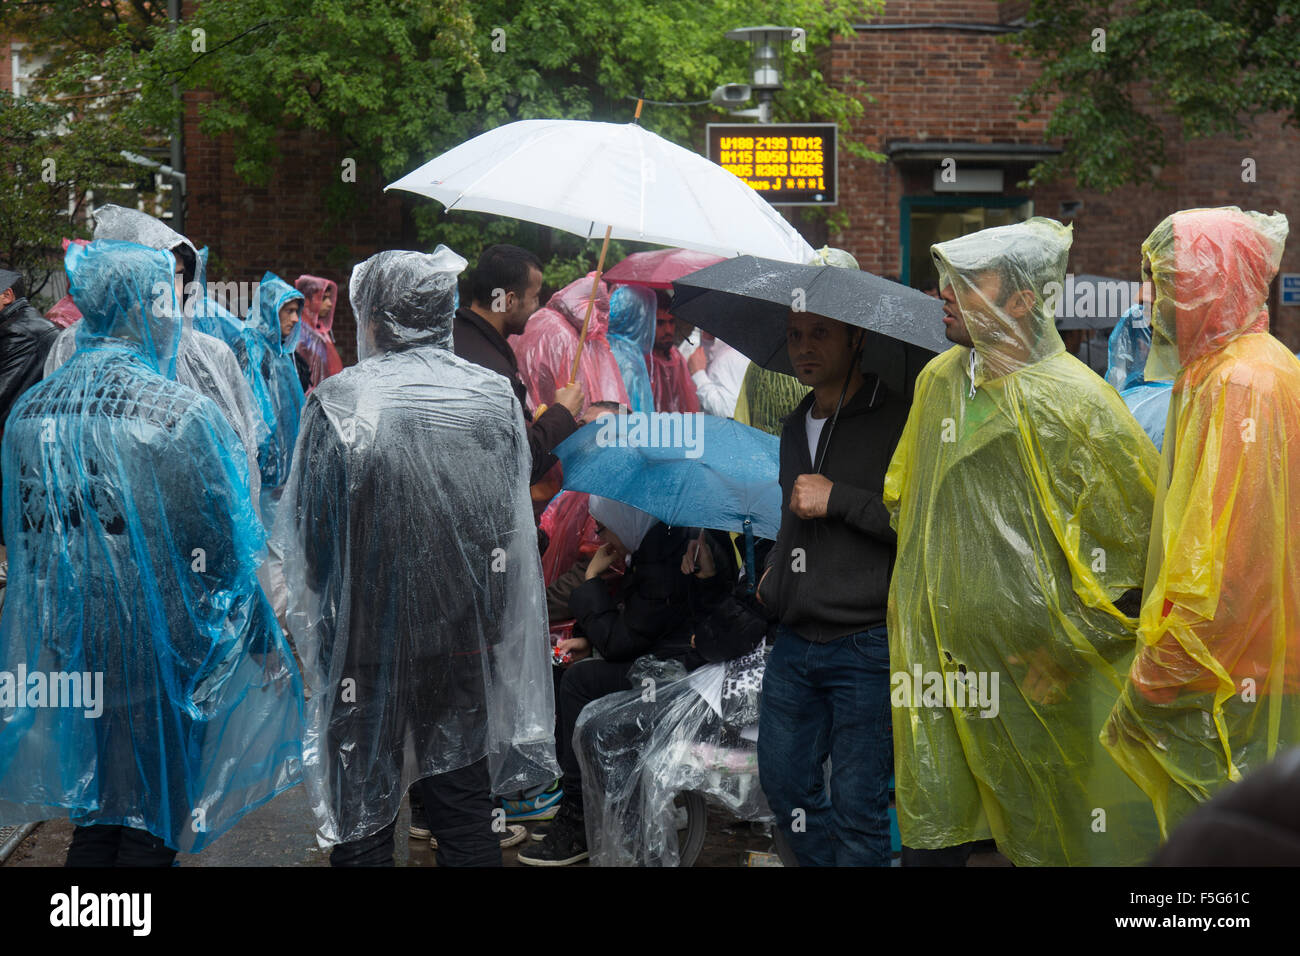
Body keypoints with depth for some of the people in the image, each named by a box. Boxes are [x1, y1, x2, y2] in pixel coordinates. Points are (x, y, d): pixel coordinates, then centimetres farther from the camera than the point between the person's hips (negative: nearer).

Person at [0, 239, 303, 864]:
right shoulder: (178, 412, -16)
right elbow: (220, 548, -13)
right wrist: (265, 642, -2)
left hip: (73, 644, 6)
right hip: (161, 643, -5)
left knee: (97, 820, 17)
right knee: (153, 817, 6)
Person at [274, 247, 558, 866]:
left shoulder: (338, 403, -13)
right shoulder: (495, 398, -2)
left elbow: (307, 536, -8)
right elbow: (512, 522, 7)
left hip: (368, 642, -3)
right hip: (469, 636, 4)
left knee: (361, 826, 8)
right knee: (466, 820, 14)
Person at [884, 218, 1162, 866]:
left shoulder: (1073, 402, -13)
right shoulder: (939, 380, 7)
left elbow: (1144, 542, -11)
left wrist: (1067, 649, -12)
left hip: (1031, 672, -5)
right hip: (942, 660, 5)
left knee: (1045, 838, 7)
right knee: (932, 838, 7)